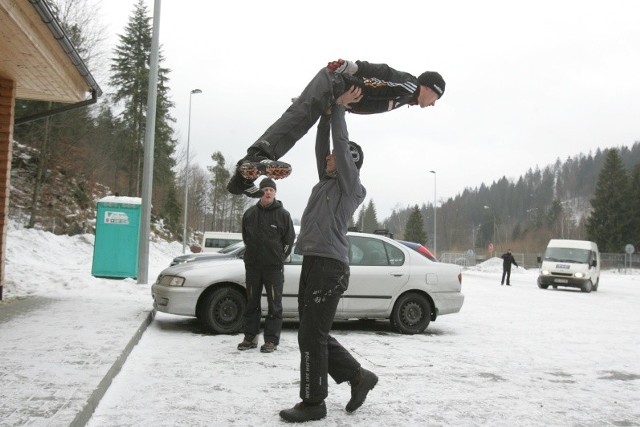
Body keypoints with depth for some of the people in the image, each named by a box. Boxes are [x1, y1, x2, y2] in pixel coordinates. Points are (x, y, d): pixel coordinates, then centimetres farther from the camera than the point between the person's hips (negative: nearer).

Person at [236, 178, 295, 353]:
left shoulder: (283, 214, -3)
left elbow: (289, 239, 2)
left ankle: (271, 340, 5)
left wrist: (279, 257, 5)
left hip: (274, 266, -3)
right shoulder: (250, 213, 5)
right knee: (252, 303, 10)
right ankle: (250, 337, 19)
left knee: (274, 304, -1)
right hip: (252, 265, 3)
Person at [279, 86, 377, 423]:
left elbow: (341, 143, -7)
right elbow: (321, 143, 19)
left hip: (330, 265, -9)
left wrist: (339, 107, 1)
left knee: (311, 336, -6)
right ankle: (358, 376, 24)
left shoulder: (351, 186, -1)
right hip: (312, 262, 9)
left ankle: (313, 403, 4)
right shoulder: (327, 182, 20)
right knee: (315, 335, 12)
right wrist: (327, 111, 16)